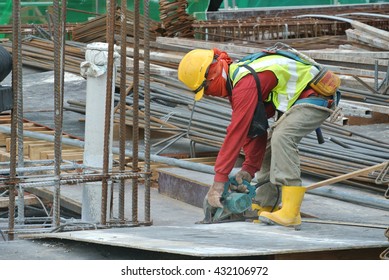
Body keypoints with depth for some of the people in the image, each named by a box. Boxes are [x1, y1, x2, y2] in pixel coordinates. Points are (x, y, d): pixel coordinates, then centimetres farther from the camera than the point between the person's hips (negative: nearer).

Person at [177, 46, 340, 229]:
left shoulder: (245, 83, -27)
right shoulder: (234, 82, 6)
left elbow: (236, 132, -29)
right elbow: (253, 129, 11)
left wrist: (219, 179, -26)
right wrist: (250, 167, 4)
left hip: (317, 95, -11)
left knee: (282, 137, -27)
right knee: (270, 145, 14)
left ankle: (290, 212, -31)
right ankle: (264, 206, 20)